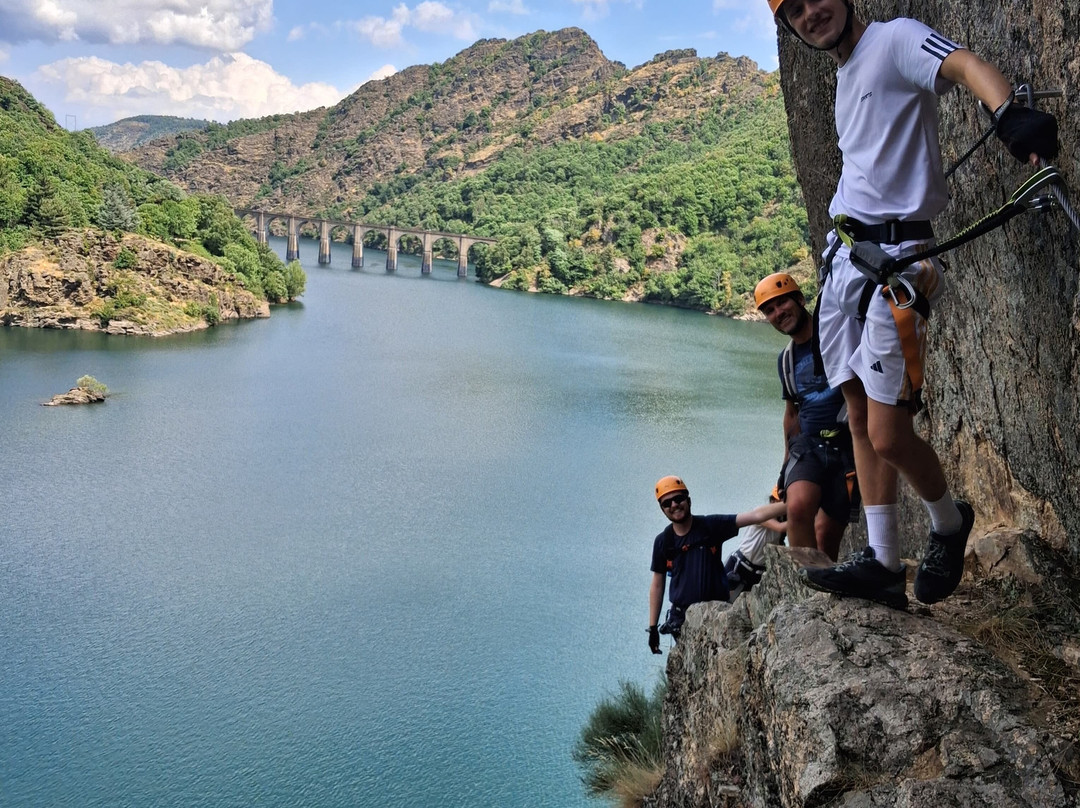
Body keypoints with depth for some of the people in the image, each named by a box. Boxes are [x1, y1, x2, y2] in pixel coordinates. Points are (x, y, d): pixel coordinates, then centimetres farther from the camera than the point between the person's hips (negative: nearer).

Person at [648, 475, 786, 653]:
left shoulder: (710, 526, -5)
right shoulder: (663, 541, 1)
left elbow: (756, 515, -14)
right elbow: (657, 585, 8)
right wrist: (652, 627, 6)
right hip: (682, 617, 1)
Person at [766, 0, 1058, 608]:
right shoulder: (845, 76, 20)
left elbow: (967, 64, -24)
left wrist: (1011, 112, -45)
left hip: (894, 256, -8)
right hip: (843, 254, 9)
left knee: (888, 435, -9)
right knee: (861, 418, 6)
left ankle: (950, 524, 19)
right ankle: (883, 565, 13)